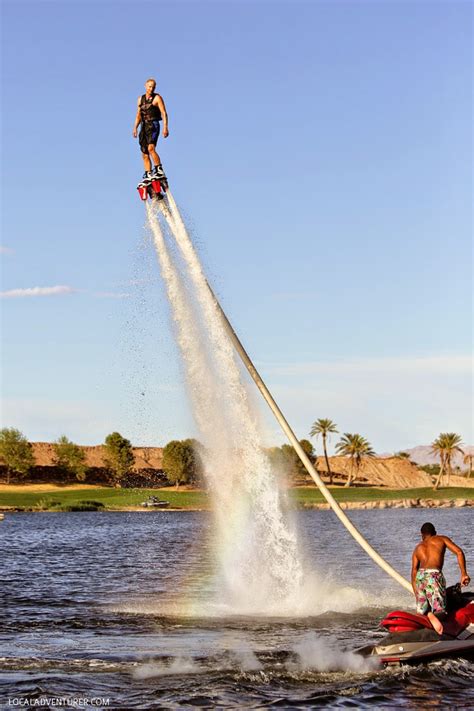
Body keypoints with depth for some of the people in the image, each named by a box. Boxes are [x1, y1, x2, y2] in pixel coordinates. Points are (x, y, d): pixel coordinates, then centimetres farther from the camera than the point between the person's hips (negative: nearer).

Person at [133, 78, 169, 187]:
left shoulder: (157, 98, 0)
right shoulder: (140, 99, 17)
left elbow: (164, 113, -6)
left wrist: (165, 127, -17)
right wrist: (135, 128, 6)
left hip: (153, 125, -6)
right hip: (144, 126, 6)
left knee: (151, 148, -25)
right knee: (144, 153, 3)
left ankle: (159, 170, -21)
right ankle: (148, 175, 7)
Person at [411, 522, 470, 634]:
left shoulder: (418, 548, 28)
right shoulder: (442, 539, 20)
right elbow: (459, 552, 4)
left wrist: (416, 594, 21)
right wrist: (463, 573, 0)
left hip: (420, 576, 4)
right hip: (434, 575, -4)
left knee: (422, 610, 12)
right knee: (440, 611, -8)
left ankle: (427, 614, -25)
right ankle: (432, 616, -43)